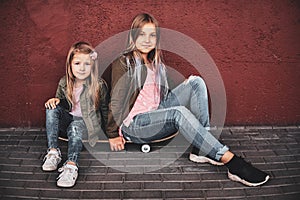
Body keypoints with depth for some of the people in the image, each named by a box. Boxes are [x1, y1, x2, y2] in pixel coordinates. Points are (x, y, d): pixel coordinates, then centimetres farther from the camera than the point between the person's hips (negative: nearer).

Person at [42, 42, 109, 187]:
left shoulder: (99, 85, -10)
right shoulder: (64, 83, 0)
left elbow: (105, 109, 1)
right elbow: (61, 103, 15)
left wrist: (105, 130, 1)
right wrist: (56, 100, -9)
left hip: (88, 123, -5)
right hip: (68, 119, 5)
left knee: (75, 125, -36)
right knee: (51, 108, -21)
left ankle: (72, 165, -46)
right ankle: (53, 152, -27)